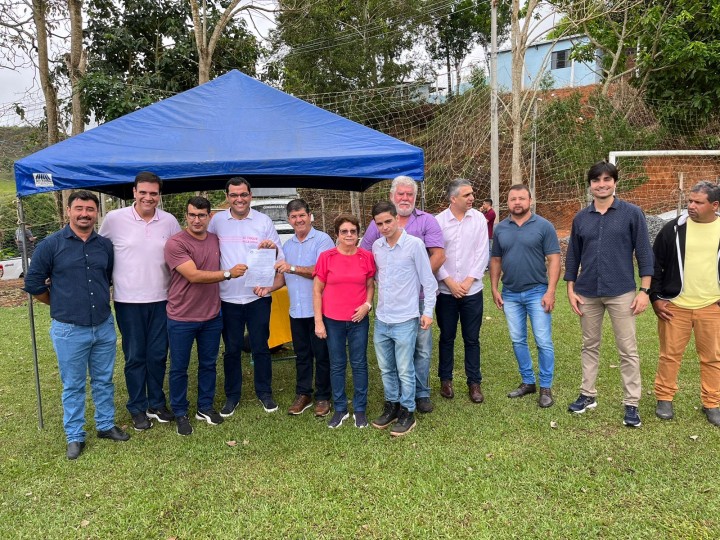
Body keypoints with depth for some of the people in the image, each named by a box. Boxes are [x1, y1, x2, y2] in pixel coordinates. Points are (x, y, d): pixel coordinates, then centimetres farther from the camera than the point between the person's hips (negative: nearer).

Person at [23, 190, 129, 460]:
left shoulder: (105, 245, 3)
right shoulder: (51, 245, -7)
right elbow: (33, 283, 0)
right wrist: (61, 304, 7)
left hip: (104, 326, 3)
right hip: (69, 330, -3)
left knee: (104, 381, 15)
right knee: (73, 386, 9)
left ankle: (106, 425, 32)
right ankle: (74, 436, 24)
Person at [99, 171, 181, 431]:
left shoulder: (170, 221, 0)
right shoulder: (114, 219, -5)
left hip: (161, 299, 2)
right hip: (128, 300, -2)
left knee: (158, 355, 11)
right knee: (134, 356, 8)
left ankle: (156, 403, 29)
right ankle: (138, 409, 23)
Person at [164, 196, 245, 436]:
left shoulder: (216, 241, 4)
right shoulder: (175, 243, -16)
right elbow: (194, 275, -23)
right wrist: (228, 274, -22)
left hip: (212, 316, 5)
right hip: (181, 319, -5)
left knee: (208, 364, 16)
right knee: (179, 368, 9)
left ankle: (205, 407, 33)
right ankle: (180, 413, 26)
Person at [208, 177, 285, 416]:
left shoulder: (264, 221, 0)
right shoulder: (217, 221, 1)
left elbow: (278, 258, 4)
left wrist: (272, 248, -19)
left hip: (258, 296, 0)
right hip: (228, 297, 1)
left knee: (260, 347, 9)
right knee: (232, 349, 11)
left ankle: (265, 393, 26)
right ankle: (232, 395, 26)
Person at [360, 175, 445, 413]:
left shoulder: (426, 221, 3)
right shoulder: (378, 223, 8)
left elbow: (438, 255, -5)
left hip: (419, 296, -1)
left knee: (422, 347, 5)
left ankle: (421, 394, 21)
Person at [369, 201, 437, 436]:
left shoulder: (414, 244, -11)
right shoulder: (376, 247, 4)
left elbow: (428, 280, -7)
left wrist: (428, 311, -8)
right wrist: (374, 302, 10)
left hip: (405, 320, -5)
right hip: (381, 319, 5)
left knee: (405, 370, 4)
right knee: (386, 369, 16)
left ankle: (407, 412, 20)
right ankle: (392, 405, 33)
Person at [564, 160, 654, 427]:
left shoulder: (632, 214, -2)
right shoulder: (580, 218, 6)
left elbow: (644, 253, -3)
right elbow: (573, 256, 10)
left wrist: (644, 290, -8)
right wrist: (571, 289, 5)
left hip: (621, 293, -3)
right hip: (587, 293, 3)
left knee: (628, 350, 3)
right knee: (590, 346, 13)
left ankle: (631, 403, 14)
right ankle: (588, 395, 26)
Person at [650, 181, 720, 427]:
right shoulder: (674, 229, -3)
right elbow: (655, 264, 1)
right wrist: (656, 298, -2)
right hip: (675, 306, -1)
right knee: (670, 354, 7)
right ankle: (664, 398, 22)